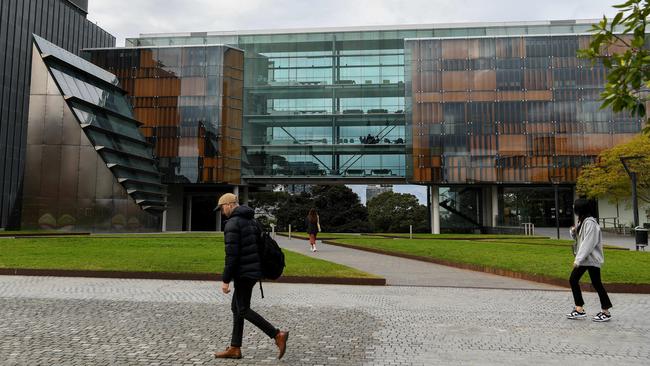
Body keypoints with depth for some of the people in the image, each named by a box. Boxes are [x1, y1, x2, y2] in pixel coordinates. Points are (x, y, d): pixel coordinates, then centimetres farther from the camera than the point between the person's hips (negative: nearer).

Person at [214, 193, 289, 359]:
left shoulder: (232, 223, -15)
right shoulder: (251, 221, 14)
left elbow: (232, 254, -21)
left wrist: (225, 280, -16)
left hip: (243, 272, -9)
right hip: (253, 270, 10)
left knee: (244, 310, -3)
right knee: (236, 308, 14)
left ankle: (278, 335, -7)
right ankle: (235, 348, 19)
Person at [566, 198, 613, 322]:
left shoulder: (590, 223, -18)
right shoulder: (582, 222, 12)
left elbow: (588, 243, -23)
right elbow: (578, 238, 20)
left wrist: (578, 259, -24)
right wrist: (573, 232, -2)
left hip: (592, 259, -10)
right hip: (584, 258, 10)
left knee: (596, 284, -1)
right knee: (573, 280, 7)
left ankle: (606, 312, 12)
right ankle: (579, 309, 13)